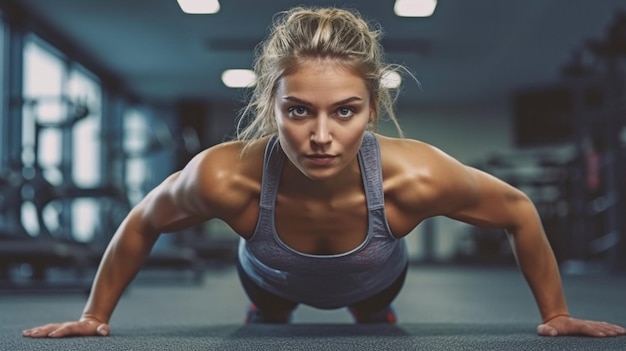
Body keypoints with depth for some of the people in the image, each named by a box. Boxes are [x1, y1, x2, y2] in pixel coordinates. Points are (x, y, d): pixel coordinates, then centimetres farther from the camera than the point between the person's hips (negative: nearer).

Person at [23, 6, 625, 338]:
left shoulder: (416, 177, -44)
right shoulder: (225, 177, -44)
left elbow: (519, 212, -23)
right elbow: (142, 223, -21)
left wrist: (555, 314, -12)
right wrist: (95, 316, -11)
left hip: (375, 281, 1)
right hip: (271, 281, -1)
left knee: (375, 319, 35)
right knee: (266, 319, 33)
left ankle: (378, 314, 69)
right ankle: (266, 316, 67)